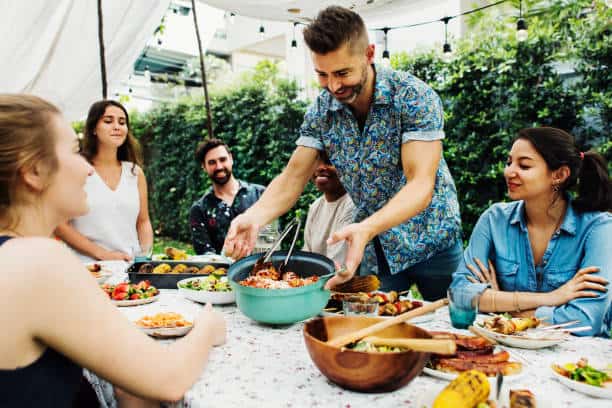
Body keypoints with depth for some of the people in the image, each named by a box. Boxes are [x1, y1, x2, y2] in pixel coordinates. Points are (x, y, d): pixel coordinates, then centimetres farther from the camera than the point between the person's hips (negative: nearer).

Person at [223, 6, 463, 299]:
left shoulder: (415, 97, -21)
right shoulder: (321, 110, -7)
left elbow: (420, 185, -28)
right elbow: (293, 177, -8)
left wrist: (365, 229, -44)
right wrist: (254, 217, -27)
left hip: (430, 242, -3)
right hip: (375, 248, 3)